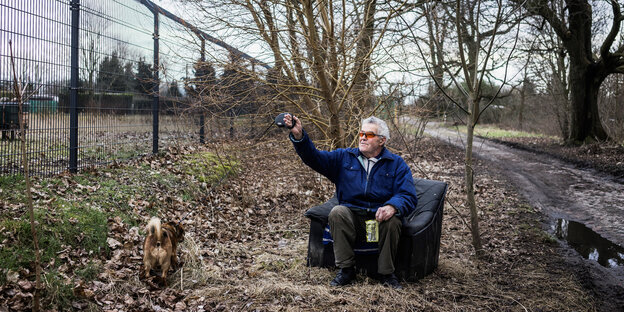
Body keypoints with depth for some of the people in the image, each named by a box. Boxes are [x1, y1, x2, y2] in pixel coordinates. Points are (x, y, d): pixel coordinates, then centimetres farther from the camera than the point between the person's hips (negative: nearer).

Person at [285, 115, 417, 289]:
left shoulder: (396, 164, 7)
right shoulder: (344, 157, 13)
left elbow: (409, 196, -4)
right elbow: (314, 157, 0)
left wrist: (392, 206, -28)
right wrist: (299, 136, -18)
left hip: (381, 219, -1)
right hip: (352, 219, 1)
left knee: (393, 220, -32)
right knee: (337, 212, -29)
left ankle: (387, 273, -12)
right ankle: (346, 269, -16)